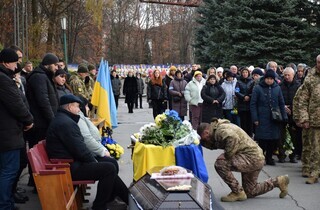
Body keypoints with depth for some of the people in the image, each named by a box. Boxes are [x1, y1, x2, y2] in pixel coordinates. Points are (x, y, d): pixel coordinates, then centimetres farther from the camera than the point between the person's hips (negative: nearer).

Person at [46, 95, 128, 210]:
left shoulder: (62, 119, 16)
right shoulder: (66, 123, -20)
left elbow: (79, 146, 16)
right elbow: (80, 150, -23)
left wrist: (93, 159, 5)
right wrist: (94, 161, -6)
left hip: (70, 162, 11)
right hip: (70, 168, -11)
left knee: (110, 163, 13)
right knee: (109, 169, -15)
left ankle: (127, 198, 18)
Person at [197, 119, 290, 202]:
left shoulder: (221, 130, -18)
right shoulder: (221, 127, 13)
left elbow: (233, 138, -38)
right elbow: (213, 146, 20)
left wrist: (226, 157, -24)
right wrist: (201, 141, 4)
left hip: (251, 158, -11)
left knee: (220, 164, -24)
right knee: (250, 192, 21)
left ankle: (238, 192, -11)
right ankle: (278, 181, 29)